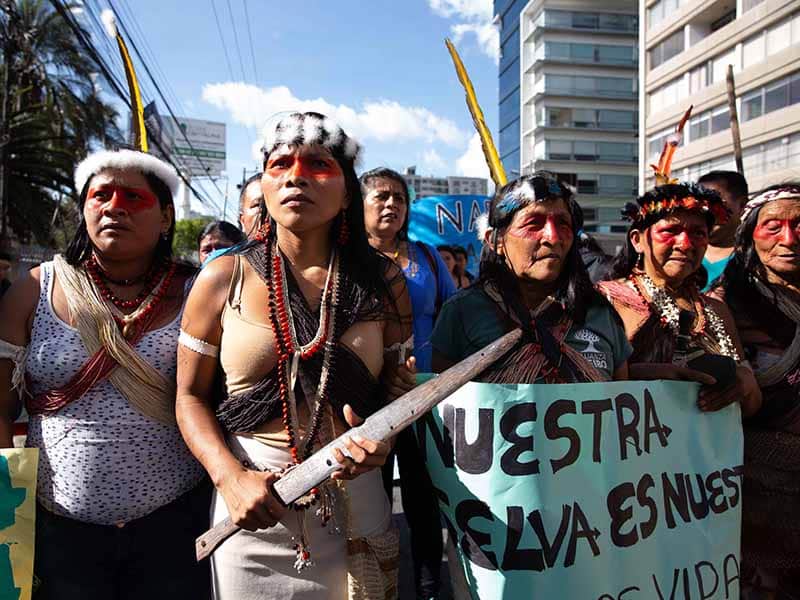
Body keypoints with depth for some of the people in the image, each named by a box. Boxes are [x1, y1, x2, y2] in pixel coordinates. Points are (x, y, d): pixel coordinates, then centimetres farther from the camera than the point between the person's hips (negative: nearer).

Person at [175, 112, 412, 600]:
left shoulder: (383, 282, -2)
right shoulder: (224, 279, -3)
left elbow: (402, 389, 3)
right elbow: (191, 396, 1)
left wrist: (382, 440, -17)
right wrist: (230, 478, -13)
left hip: (354, 503, 1)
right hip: (251, 505, 0)